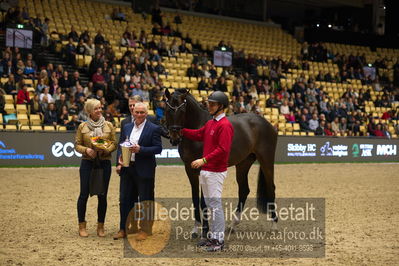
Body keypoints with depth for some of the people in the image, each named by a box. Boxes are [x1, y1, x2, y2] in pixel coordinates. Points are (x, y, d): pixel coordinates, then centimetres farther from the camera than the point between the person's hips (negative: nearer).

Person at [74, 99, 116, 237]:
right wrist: (86, 150, -15)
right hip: (87, 163, -1)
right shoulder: (82, 127, 3)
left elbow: (114, 144, 5)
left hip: (104, 162, 1)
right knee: (84, 194, -1)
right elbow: (77, 145, 4)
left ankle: (100, 226, 14)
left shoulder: (109, 126, 5)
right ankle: (82, 226, 10)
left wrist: (106, 149, -14)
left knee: (102, 195, 4)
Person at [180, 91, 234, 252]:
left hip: (216, 172, -10)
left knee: (216, 205, -6)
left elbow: (222, 149, -24)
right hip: (205, 170, 10)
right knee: (209, 205, 16)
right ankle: (213, 236, 25)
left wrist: (204, 160, -28)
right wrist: (180, 130, 7)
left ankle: (219, 240, 0)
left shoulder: (224, 125, -16)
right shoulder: (210, 123, 15)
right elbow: (197, 135, 19)